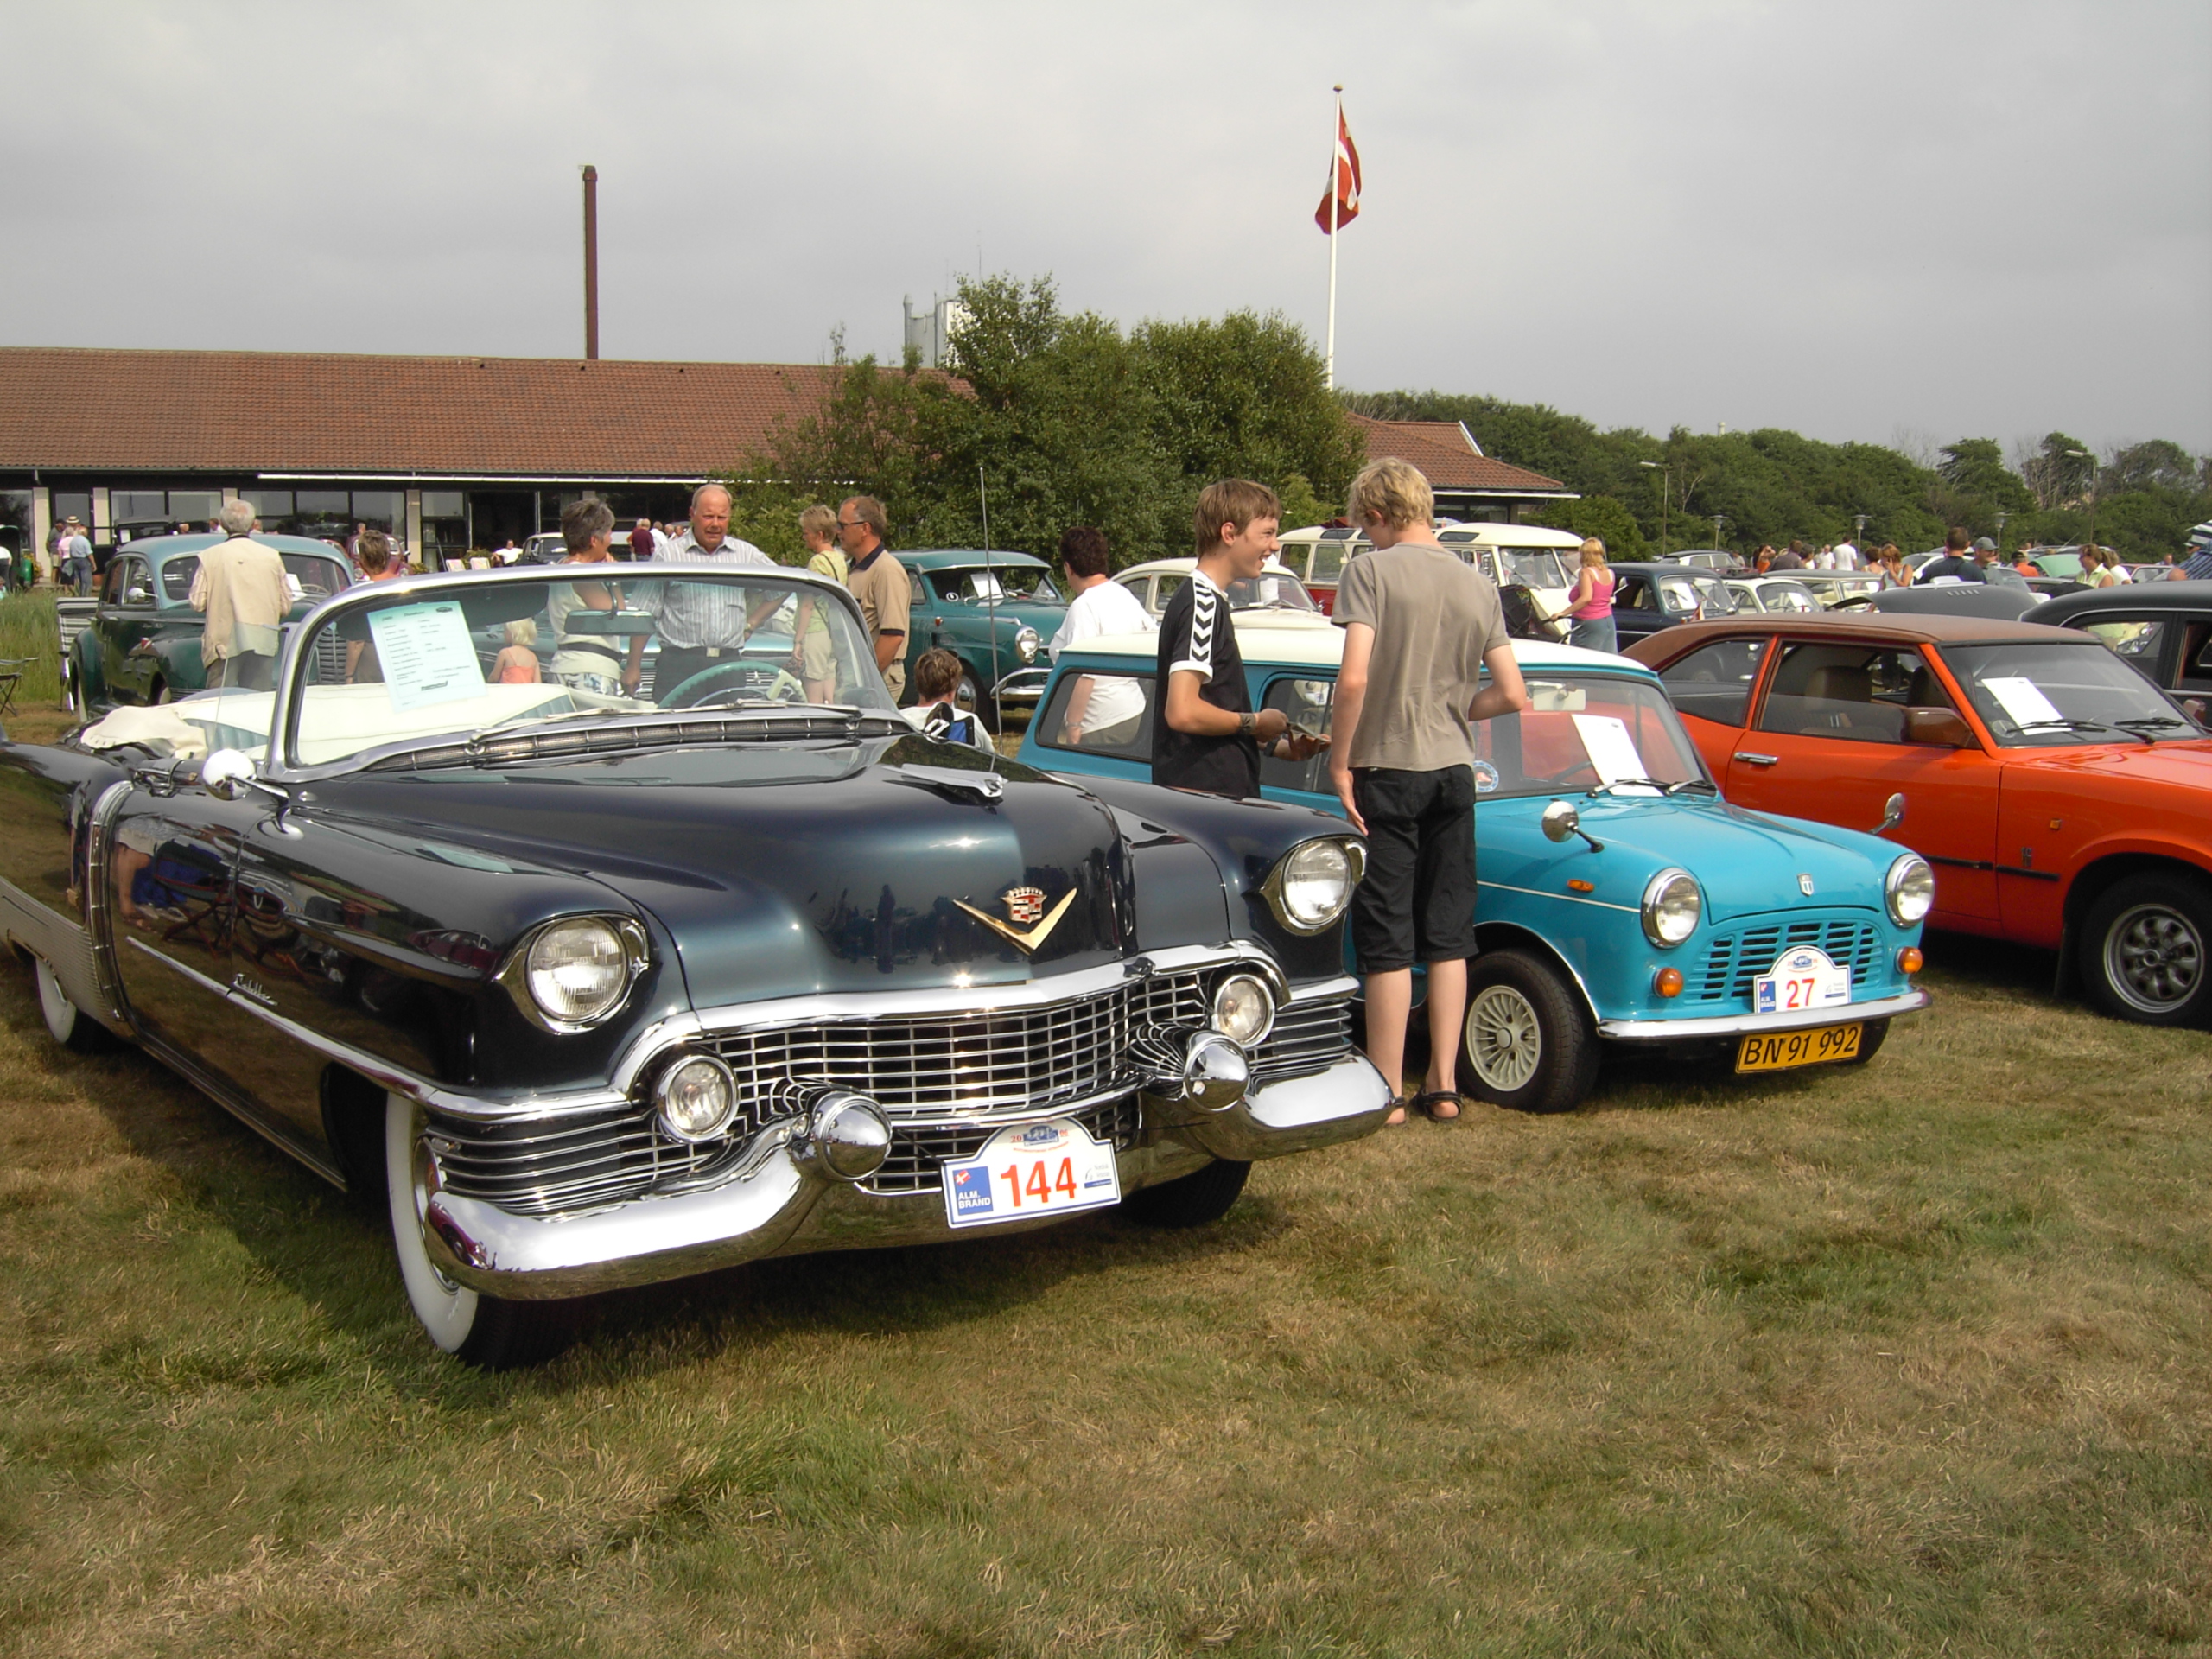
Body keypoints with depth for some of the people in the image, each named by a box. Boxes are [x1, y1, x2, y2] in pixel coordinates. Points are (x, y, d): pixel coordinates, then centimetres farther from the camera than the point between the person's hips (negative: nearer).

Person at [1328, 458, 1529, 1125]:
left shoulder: (1370, 571, -9)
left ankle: (1387, 1093, 8)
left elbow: (1354, 678, -20)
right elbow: (1513, 696, 4)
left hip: (1387, 769, -5)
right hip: (1454, 771, 5)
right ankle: (1443, 1086, 17)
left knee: (1388, 941, 2)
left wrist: (1340, 761, -10)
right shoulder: (1478, 584, 7)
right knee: (1447, 935, 12)